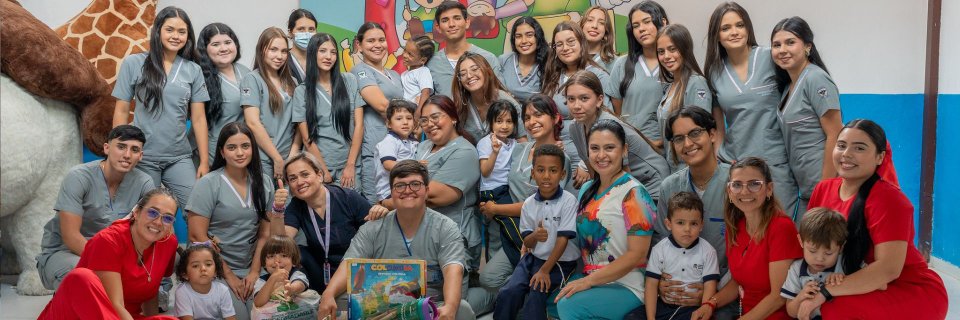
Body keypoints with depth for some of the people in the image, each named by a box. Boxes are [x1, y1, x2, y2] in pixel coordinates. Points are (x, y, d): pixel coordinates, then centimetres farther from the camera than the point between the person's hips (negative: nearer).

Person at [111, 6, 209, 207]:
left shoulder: (193, 70, 5)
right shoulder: (133, 63, 0)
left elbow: (198, 118, 5)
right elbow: (121, 112, 3)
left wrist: (204, 161, 2)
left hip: (180, 158, 1)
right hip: (142, 157, -1)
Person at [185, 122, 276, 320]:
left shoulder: (264, 183, 4)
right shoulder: (209, 184, -9)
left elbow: (265, 233, 6)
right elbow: (197, 237, -10)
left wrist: (254, 272, -5)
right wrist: (228, 275, -9)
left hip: (249, 271, 4)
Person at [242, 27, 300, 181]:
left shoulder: (291, 82, 12)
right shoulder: (252, 80, -3)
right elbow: (253, 123, -11)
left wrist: (293, 156, -5)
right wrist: (278, 159, -12)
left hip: (289, 161, 5)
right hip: (263, 161, -5)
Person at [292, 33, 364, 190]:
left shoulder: (350, 81, 6)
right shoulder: (301, 91, 2)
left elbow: (358, 124, 3)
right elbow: (307, 138, -1)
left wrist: (350, 165, -4)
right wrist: (325, 172, -7)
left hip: (350, 165, 1)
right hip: (317, 166, -1)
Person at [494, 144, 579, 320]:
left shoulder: (568, 201, -13)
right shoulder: (528, 204, 0)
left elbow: (563, 239, -14)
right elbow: (526, 243, 3)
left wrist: (545, 270, -17)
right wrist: (534, 236, -23)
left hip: (561, 262, -4)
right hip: (534, 259, 4)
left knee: (535, 295, -24)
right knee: (508, 292, -14)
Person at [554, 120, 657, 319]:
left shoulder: (633, 193, -11)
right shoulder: (587, 189, 11)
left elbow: (637, 254, -16)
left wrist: (589, 280, -20)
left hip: (627, 287, -6)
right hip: (589, 279, 7)